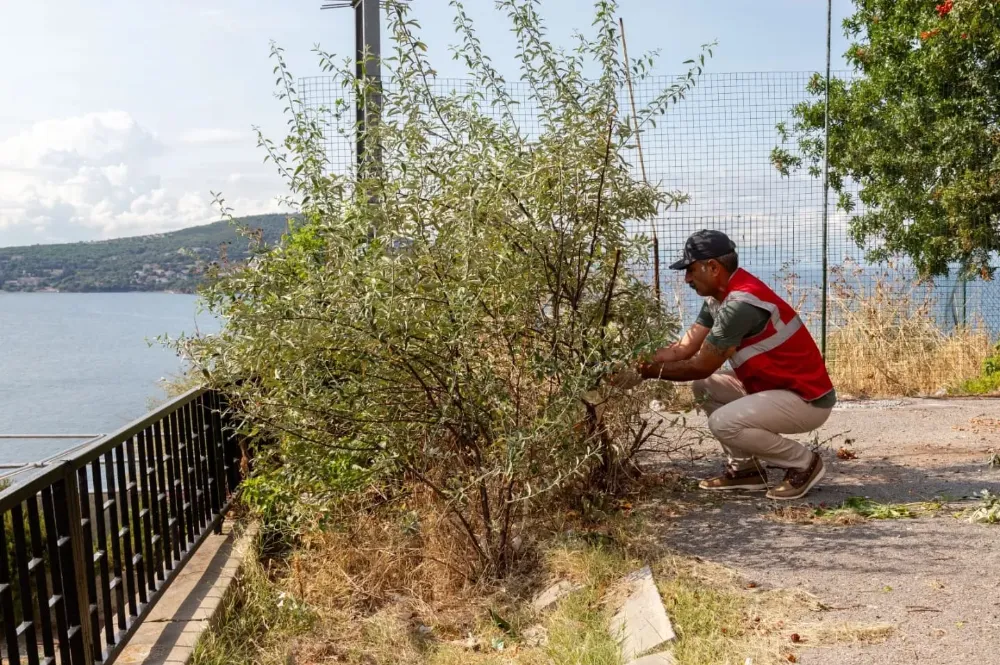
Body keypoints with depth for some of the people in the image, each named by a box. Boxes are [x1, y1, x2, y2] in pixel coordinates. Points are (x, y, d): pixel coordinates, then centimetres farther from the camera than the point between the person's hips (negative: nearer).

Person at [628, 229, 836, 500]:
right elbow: (683, 348, 3)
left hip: (809, 399, -10)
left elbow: (701, 366, -21)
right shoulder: (718, 298, 4)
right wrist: (634, 365, -5)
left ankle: (804, 463, -2)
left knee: (724, 423, -24)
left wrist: (652, 371, -10)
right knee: (704, 386, 7)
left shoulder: (741, 304, -26)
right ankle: (746, 468, 13)